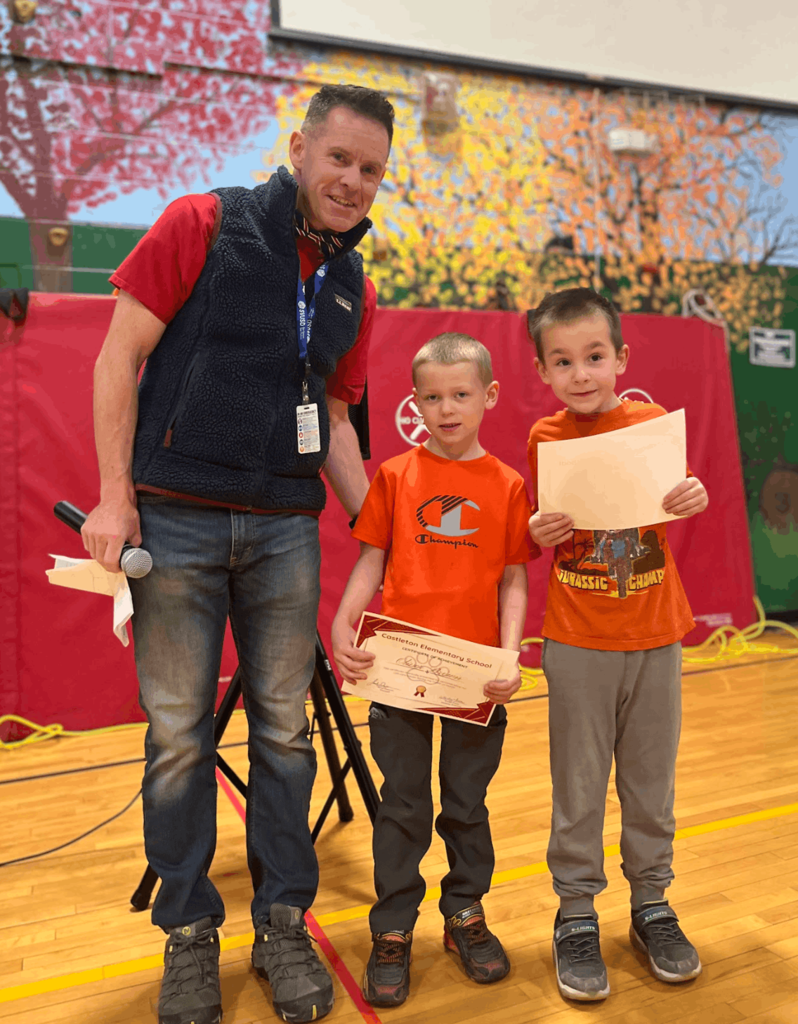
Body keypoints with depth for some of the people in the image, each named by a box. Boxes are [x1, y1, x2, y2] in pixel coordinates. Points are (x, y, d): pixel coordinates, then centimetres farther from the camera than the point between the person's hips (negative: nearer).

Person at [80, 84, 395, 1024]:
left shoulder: (352, 289, 13)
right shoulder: (202, 225, -1)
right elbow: (120, 357, -3)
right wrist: (115, 496, -9)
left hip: (285, 530, 4)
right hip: (175, 518, -3)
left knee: (284, 728, 8)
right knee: (177, 735, 4)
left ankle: (283, 924, 25)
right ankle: (189, 932, 23)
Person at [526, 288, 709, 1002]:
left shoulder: (653, 422, -2)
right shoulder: (544, 439, -2)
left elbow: (675, 513, 4)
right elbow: (540, 534, 6)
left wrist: (694, 499, -18)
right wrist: (538, 533, -17)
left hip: (655, 635, 1)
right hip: (577, 642, -1)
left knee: (652, 780, 14)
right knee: (579, 787, 7)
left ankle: (652, 904, 34)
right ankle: (577, 914, 25)